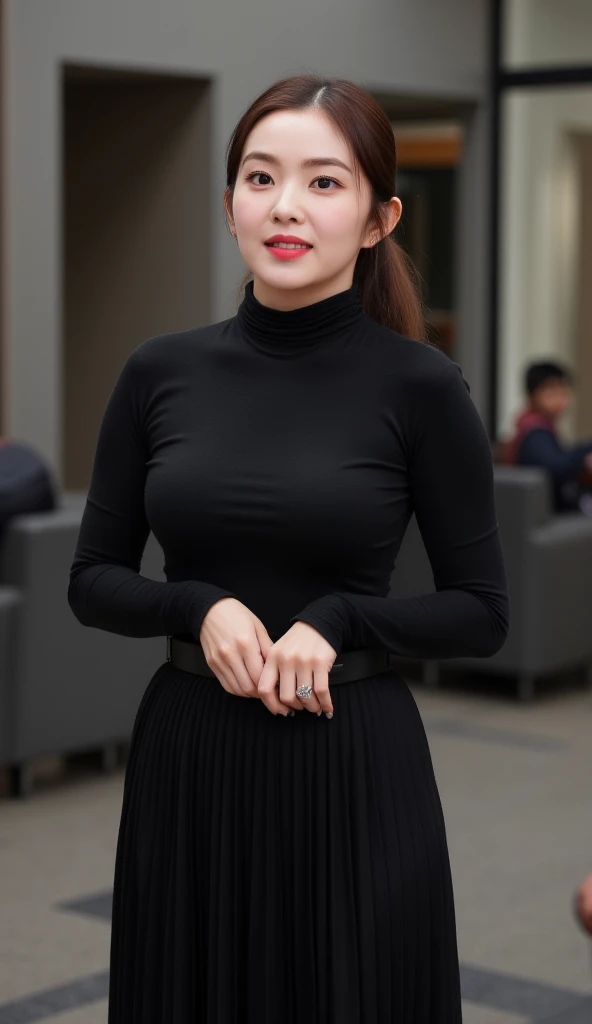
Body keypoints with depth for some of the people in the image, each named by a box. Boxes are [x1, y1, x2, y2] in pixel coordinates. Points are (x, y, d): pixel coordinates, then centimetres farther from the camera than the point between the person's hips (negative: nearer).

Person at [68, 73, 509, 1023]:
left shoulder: (418, 384, -7)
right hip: (186, 762, 3)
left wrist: (339, 622, -17)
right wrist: (200, 608, -13)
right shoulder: (161, 371, 1)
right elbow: (92, 579, 6)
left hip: (354, 767, -2)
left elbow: (481, 612, -1)